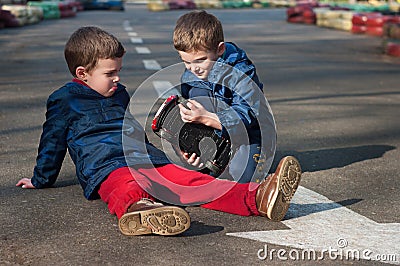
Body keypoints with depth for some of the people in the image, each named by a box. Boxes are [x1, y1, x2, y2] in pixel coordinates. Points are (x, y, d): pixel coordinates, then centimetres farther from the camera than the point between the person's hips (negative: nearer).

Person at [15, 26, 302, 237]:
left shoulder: (120, 94, 27)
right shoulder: (63, 100, 8)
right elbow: (52, 143, 14)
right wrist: (41, 180, 19)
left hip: (151, 164, 6)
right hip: (106, 168, -5)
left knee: (196, 181, -20)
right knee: (126, 189, -43)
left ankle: (257, 198, -40)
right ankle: (137, 211, -78)